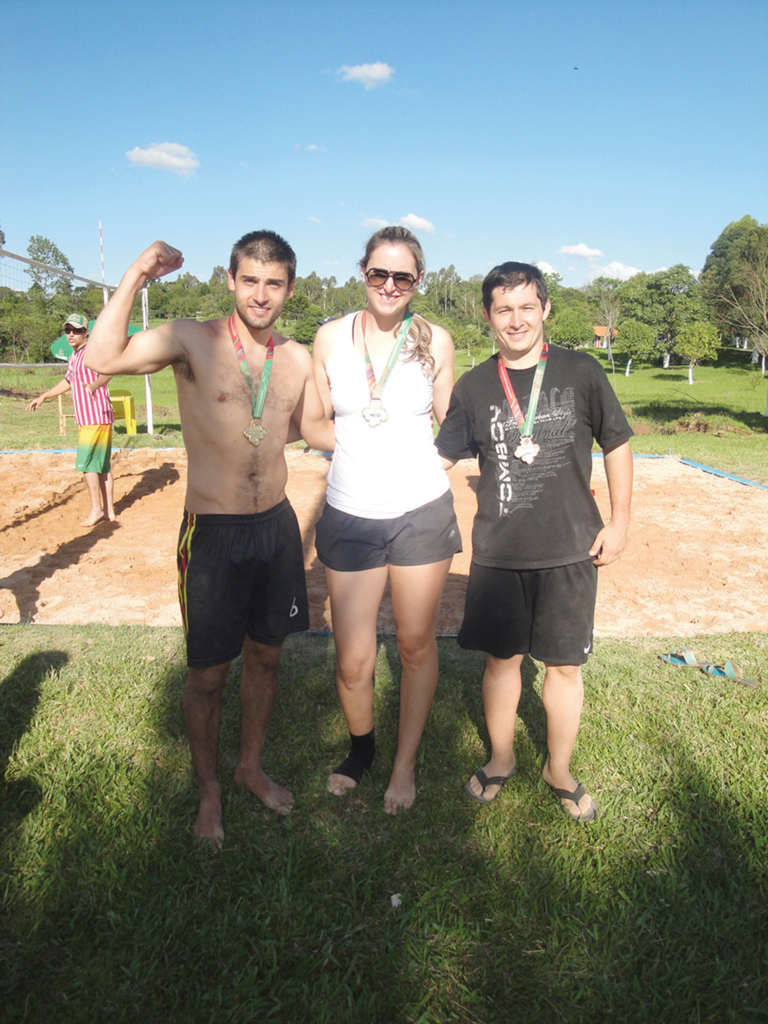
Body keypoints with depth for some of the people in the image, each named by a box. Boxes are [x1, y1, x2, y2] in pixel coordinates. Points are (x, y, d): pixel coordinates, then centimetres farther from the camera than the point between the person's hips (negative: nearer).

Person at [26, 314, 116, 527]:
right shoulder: (74, 357, 18)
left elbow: (106, 372, -32)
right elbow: (67, 381, 33)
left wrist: (94, 385, -52)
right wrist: (43, 397, 38)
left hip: (96, 417, -10)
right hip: (86, 418, 10)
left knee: (86, 463, -9)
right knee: (101, 465, 11)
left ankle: (96, 509, 1)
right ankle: (109, 511, 17)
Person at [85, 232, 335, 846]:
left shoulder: (298, 359, 4)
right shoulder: (194, 341, -10)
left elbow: (315, 426, 19)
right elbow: (103, 359, -25)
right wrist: (136, 277, -23)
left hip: (277, 526, 5)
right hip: (214, 534, -4)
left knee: (266, 656, 18)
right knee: (209, 673, 9)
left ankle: (253, 766, 43)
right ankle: (209, 789, 35)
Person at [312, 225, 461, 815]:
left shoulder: (435, 341, 0)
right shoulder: (331, 338, 2)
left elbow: (450, 425, 9)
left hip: (422, 511, 0)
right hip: (350, 514, 1)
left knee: (416, 645, 12)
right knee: (353, 660, 4)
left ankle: (406, 763, 35)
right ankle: (361, 748, 37)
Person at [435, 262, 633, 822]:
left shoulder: (581, 371, -2)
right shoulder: (474, 386, 1)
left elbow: (617, 444, 6)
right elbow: (439, 457, 8)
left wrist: (620, 520, 3)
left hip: (570, 550, 0)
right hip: (498, 551, 1)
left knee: (564, 664, 10)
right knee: (502, 658, 12)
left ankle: (560, 769, 33)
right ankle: (501, 759, 36)